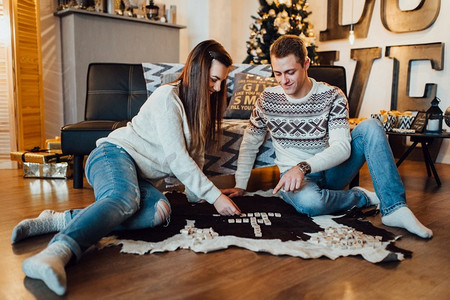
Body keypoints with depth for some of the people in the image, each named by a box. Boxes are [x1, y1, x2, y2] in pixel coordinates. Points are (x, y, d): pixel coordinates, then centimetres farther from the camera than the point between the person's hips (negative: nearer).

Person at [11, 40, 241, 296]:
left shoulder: (201, 104, 17)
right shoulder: (168, 97, -10)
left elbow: (194, 156, 19)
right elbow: (176, 158, -17)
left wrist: (197, 196, 8)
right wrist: (215, 196, -17)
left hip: (141, 178, 7)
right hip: (115, 155, -7)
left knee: (160, 211, -28)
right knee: (124, 199, -41)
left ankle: (60, 220, -31)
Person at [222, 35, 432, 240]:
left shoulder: (332, 96, -8)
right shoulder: (267, 100, -4)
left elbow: (342, 147, -19)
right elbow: (250, 143, 7)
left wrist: (304, 166, -36)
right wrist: (240, 185, 3)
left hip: (331, 171, 1)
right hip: (295, 176, -1)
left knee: (370, 127, -22)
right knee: (308, 201, -39)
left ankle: (394, 209, -25)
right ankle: (361, 197, -8)